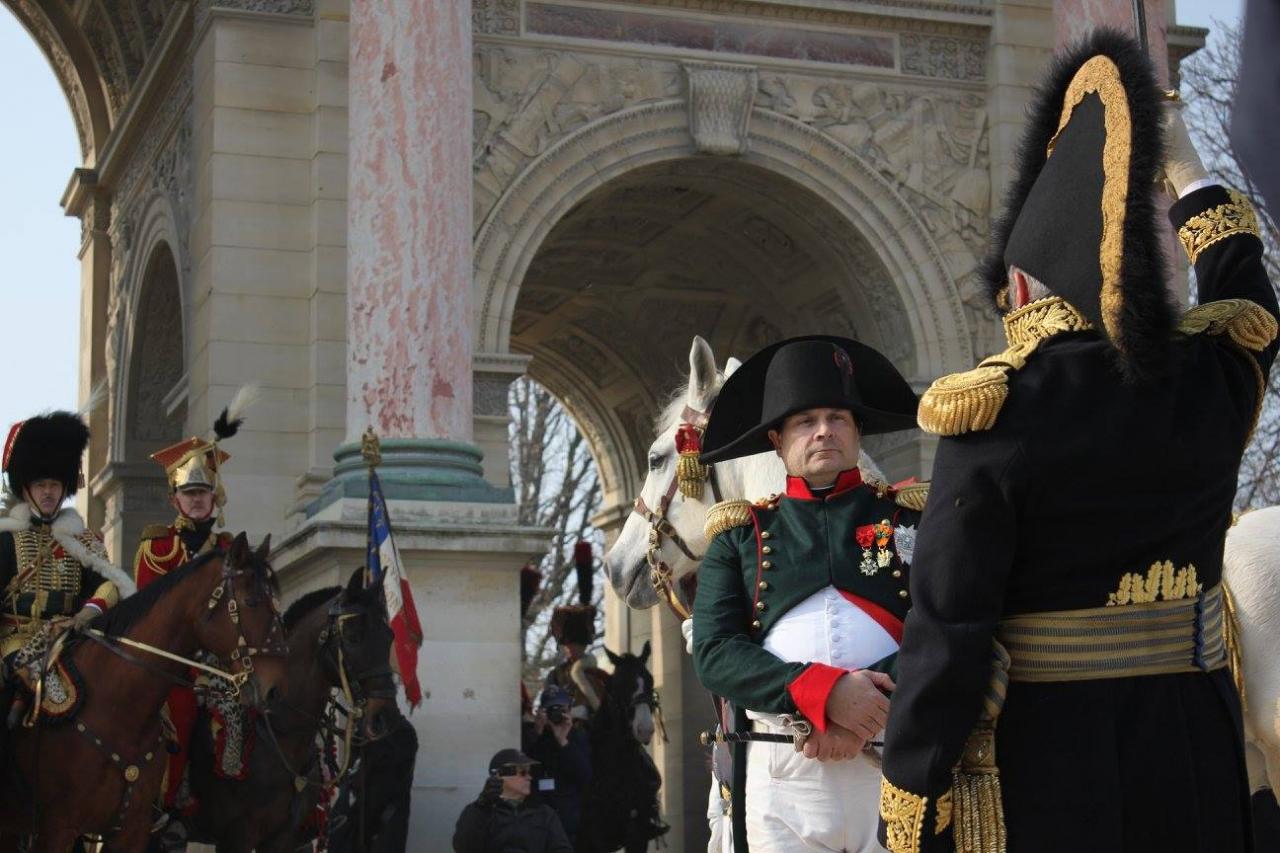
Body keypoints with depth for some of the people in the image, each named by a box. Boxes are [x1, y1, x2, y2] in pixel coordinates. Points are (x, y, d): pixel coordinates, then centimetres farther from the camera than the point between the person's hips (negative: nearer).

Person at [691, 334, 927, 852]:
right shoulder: (740, 537, 12)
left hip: (895, 764, 0)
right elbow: (713, 653, -1)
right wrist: (823, 692, -16)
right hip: (781, 774, 0)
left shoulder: (911, 518, 9)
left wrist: (865, 717, -17)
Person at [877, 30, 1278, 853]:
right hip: (1196, 745, 4)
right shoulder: (1214, 377, 0)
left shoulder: (994, 414, -14)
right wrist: (1184, 167, 38)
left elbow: (947, 634, -17)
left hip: (1044, 753, -4)